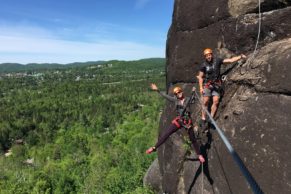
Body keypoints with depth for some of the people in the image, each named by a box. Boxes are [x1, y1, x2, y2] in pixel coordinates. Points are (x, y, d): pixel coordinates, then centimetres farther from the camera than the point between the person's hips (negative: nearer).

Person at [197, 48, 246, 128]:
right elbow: (200, 77, -1)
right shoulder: (203, 65, -6)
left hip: (216, 84, 2)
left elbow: (230, 60, -4)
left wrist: (240, 56, -15)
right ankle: (203, 119, 3)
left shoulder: (217, 60, -3)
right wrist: (201, 87, -8)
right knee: (206, 102, -5)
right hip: (207, 85, -2)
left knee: (216, 101, -7)